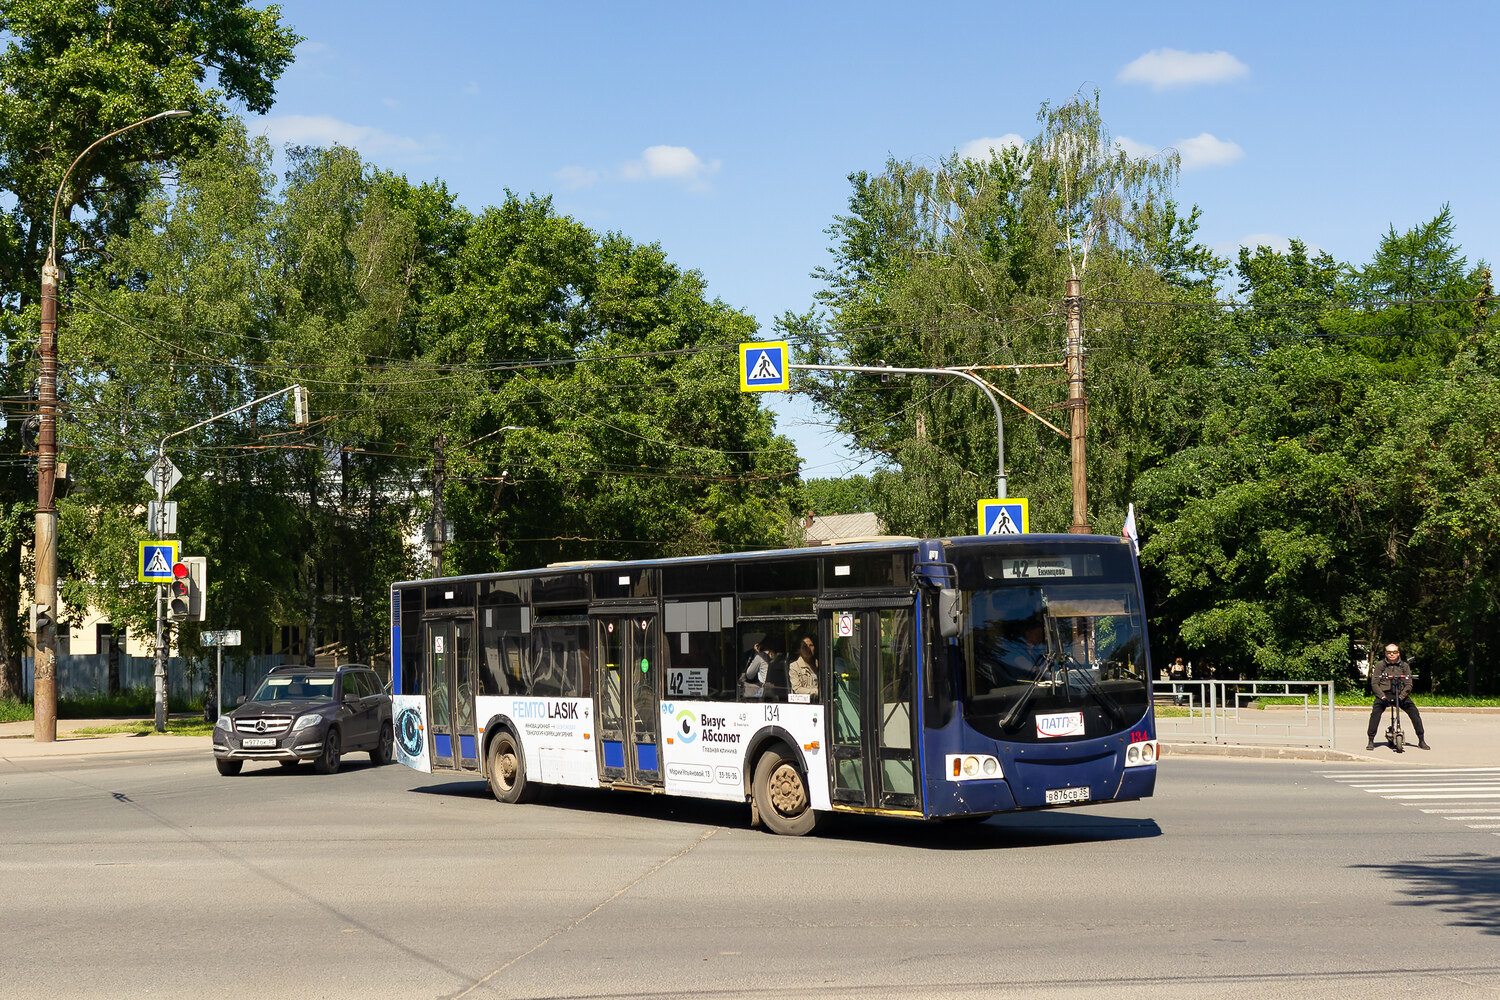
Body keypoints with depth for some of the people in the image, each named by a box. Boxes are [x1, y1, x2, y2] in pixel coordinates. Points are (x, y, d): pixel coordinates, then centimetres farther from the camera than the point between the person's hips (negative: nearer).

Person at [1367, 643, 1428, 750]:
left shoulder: (1404, 666, 7)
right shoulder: (1380, 665, 3)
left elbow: (1408, 685, 4)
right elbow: (1374, 683, -1)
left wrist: (1401, 696, -13)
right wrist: (1382, 696, -15)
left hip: (1400, 695, 2)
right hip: (1384, 694, -2)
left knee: (1414, 712, -16)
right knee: (1375, 712, -26)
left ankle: (1421, 741, -5)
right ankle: (1371, 741, -19)